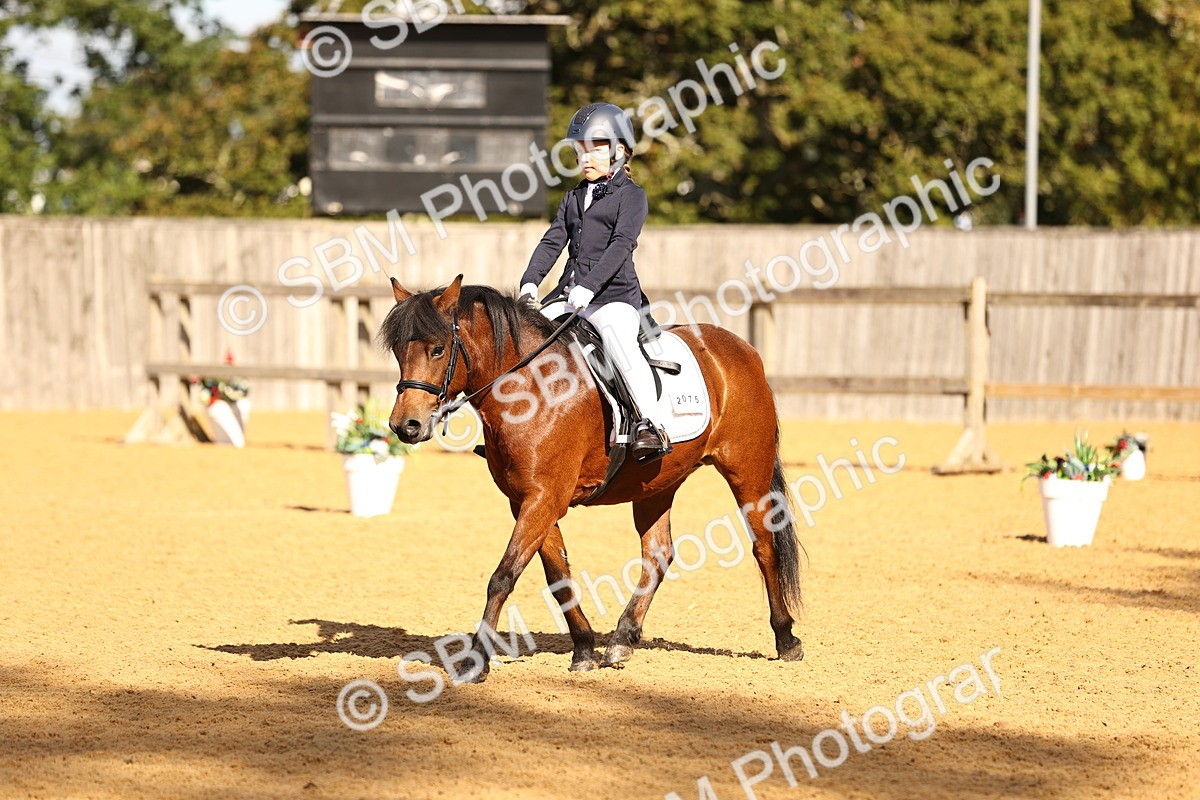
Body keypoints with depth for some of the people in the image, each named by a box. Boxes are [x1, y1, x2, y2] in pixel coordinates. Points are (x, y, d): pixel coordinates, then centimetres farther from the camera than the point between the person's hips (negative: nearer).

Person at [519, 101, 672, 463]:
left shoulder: (631, 195, 0)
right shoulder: (575, 197, 21)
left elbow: (622, 244, -13)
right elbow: (553, 241, 14)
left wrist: (589, 286, -25)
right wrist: (530, 281, -3)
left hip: (614, 294, -8)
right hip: (569, 295, 8)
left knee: (621, 344, -35)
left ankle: (651, 425, -40)